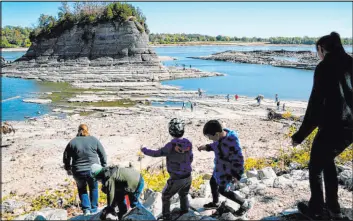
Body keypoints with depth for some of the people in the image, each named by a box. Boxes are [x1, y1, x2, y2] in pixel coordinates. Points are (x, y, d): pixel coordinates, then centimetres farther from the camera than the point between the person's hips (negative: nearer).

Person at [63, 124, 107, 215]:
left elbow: (66, 157, 6)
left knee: (82, 189, 23)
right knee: (93, 189, 21)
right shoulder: (94, 140, -1)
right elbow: (103, 154, 2)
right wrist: (103, 166, 13)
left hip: (78, 172, 0)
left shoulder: (72, 142, -1)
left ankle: (86, 209, 14)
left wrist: (68, 168, 21)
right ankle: (93, 210, 26)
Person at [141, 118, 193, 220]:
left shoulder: (171, 145, -24)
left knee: (165, 196, 19)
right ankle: (185, 214, 43)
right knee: (183, 195, 31)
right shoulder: (188, 144, -7)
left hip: (176, 179, -5)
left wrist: (145, 150, 4)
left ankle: (166, 217, 27)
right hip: (188, 177, 5)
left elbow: (157, 153, -14)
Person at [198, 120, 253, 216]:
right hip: (220, 167, 8)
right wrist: (206, 147, -3)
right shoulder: (220, 136, -13)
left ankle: (245, 204, 27)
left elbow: (238, 160, -26)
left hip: (227, 170, -8)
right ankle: (215, 203, 53)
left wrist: (237, 175, -19)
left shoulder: (232, 142, -37)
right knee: (213, 182, 25)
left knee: (223, 190, 8)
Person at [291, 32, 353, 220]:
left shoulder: (324, 67, -11)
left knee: (315, 168, 13)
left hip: (333, 127, -7)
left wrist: (301, 134, -11)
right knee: (327, 161, 26)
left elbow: (316, 103, -16)